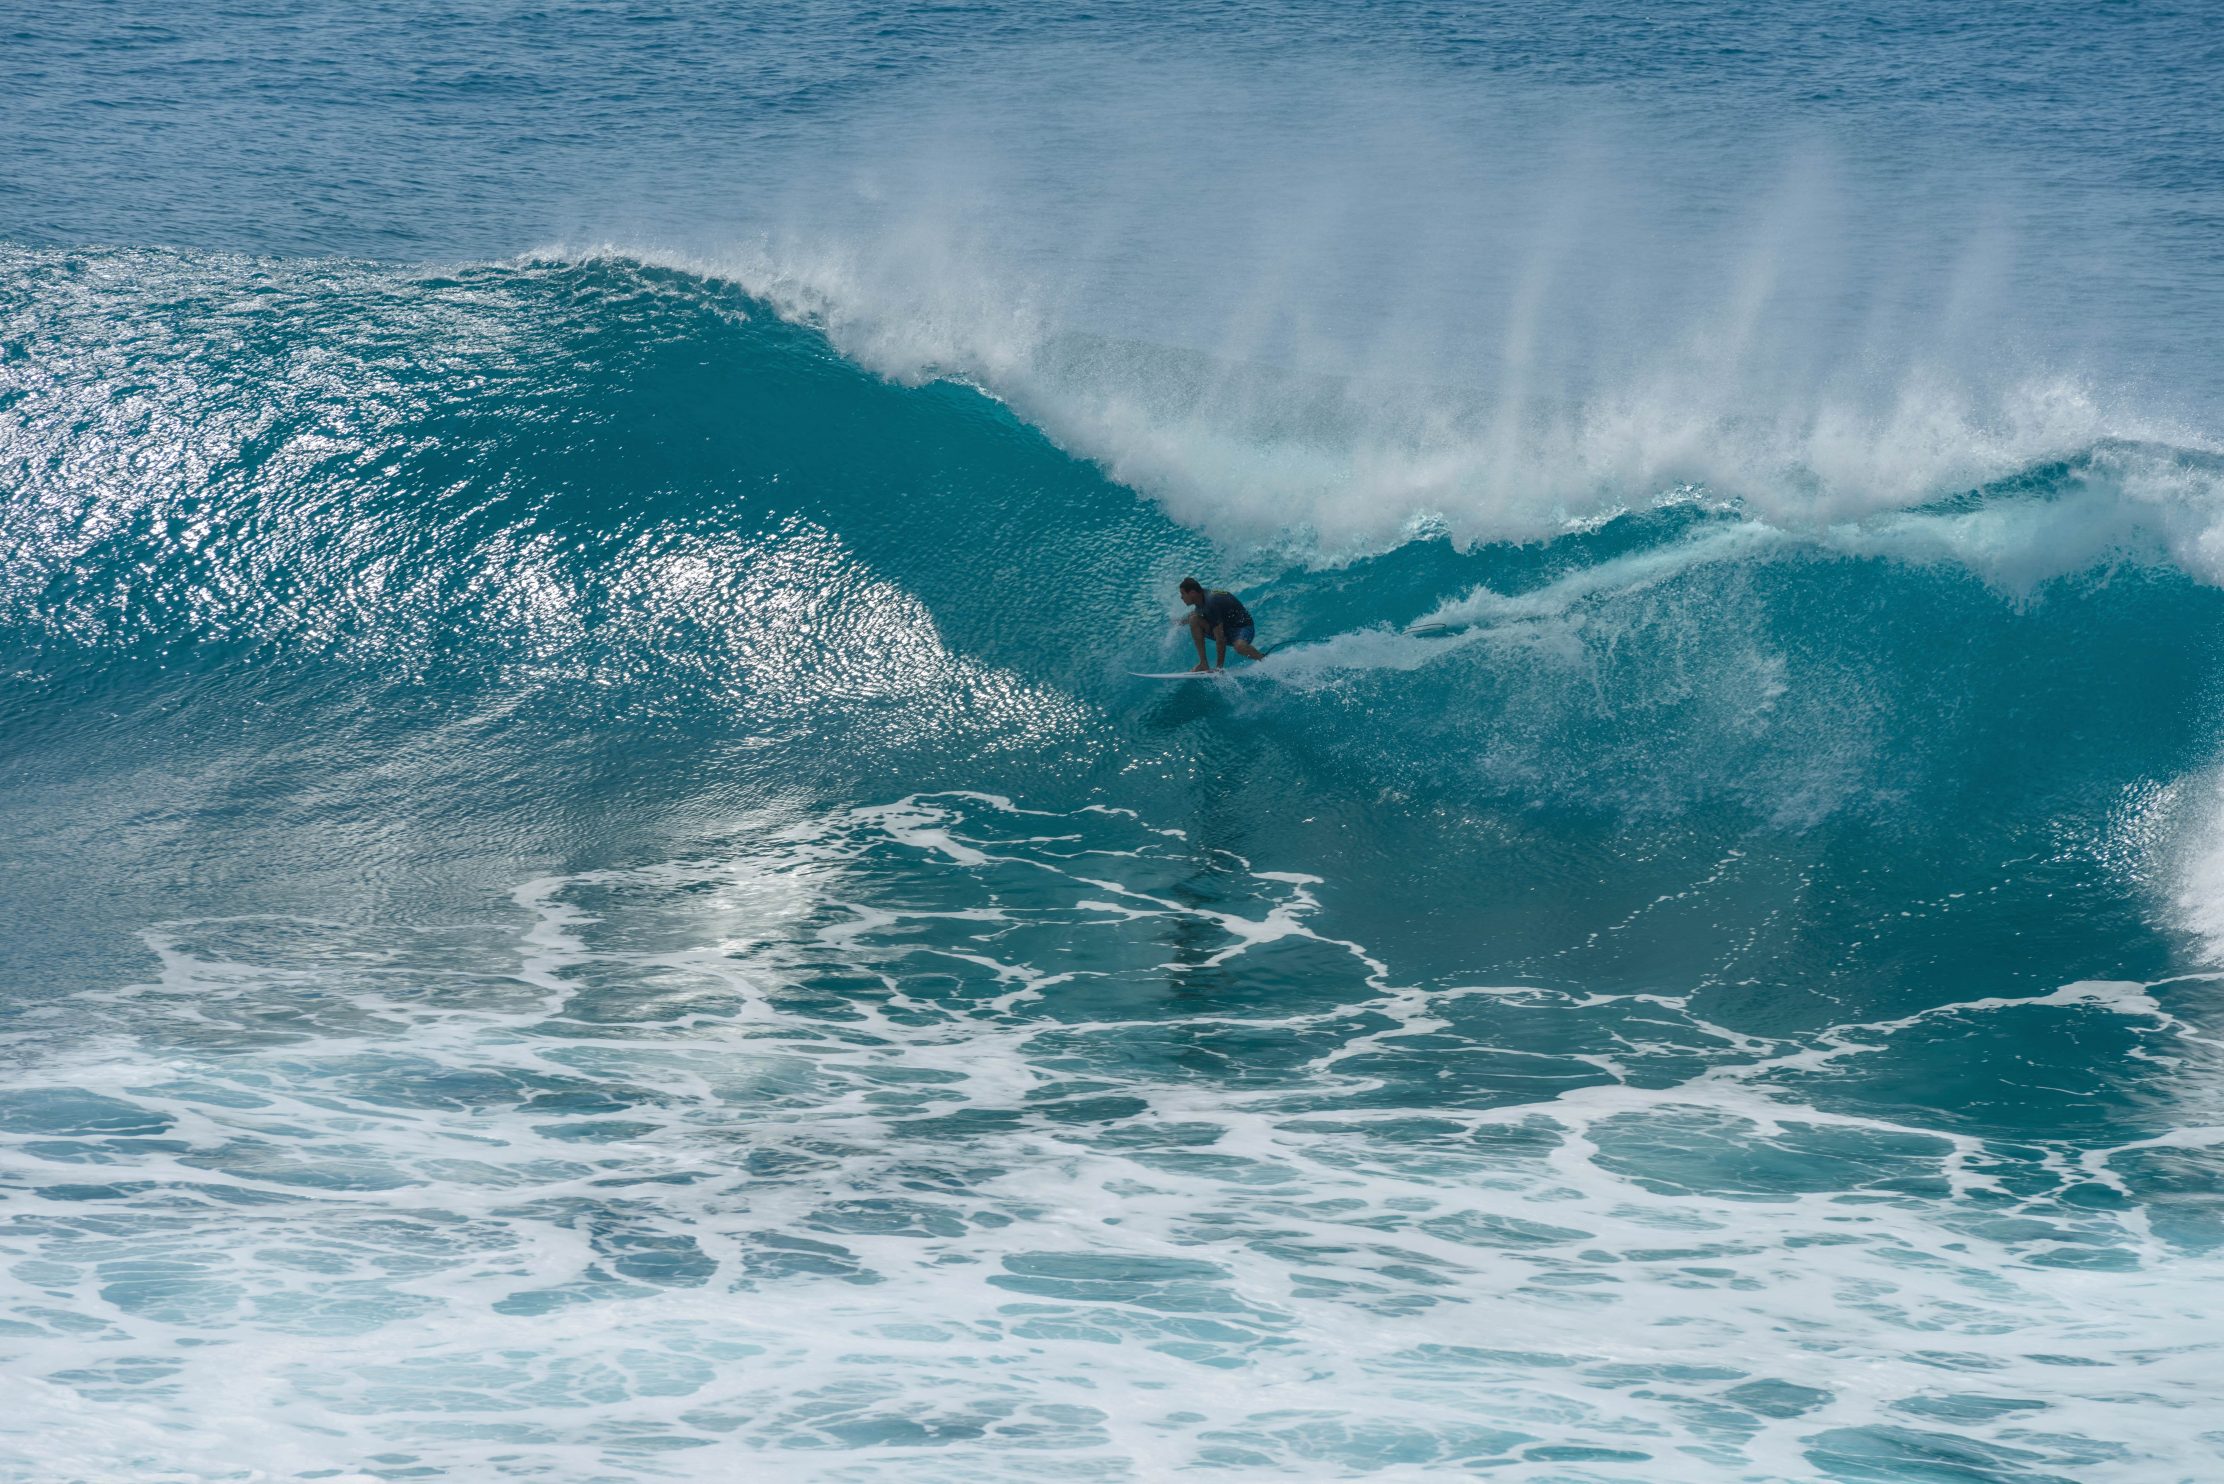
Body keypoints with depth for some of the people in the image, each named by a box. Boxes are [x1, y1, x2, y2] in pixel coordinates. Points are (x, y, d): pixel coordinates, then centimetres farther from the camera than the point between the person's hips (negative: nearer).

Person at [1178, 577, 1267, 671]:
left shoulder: (1211, 603, -30)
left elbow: (1220, 639, -31)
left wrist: (1220, 666, -29)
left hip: (1242, 627, -9)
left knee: (1239, 646, -43)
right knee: (1193, 620, -12)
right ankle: (1203, 664, -12)